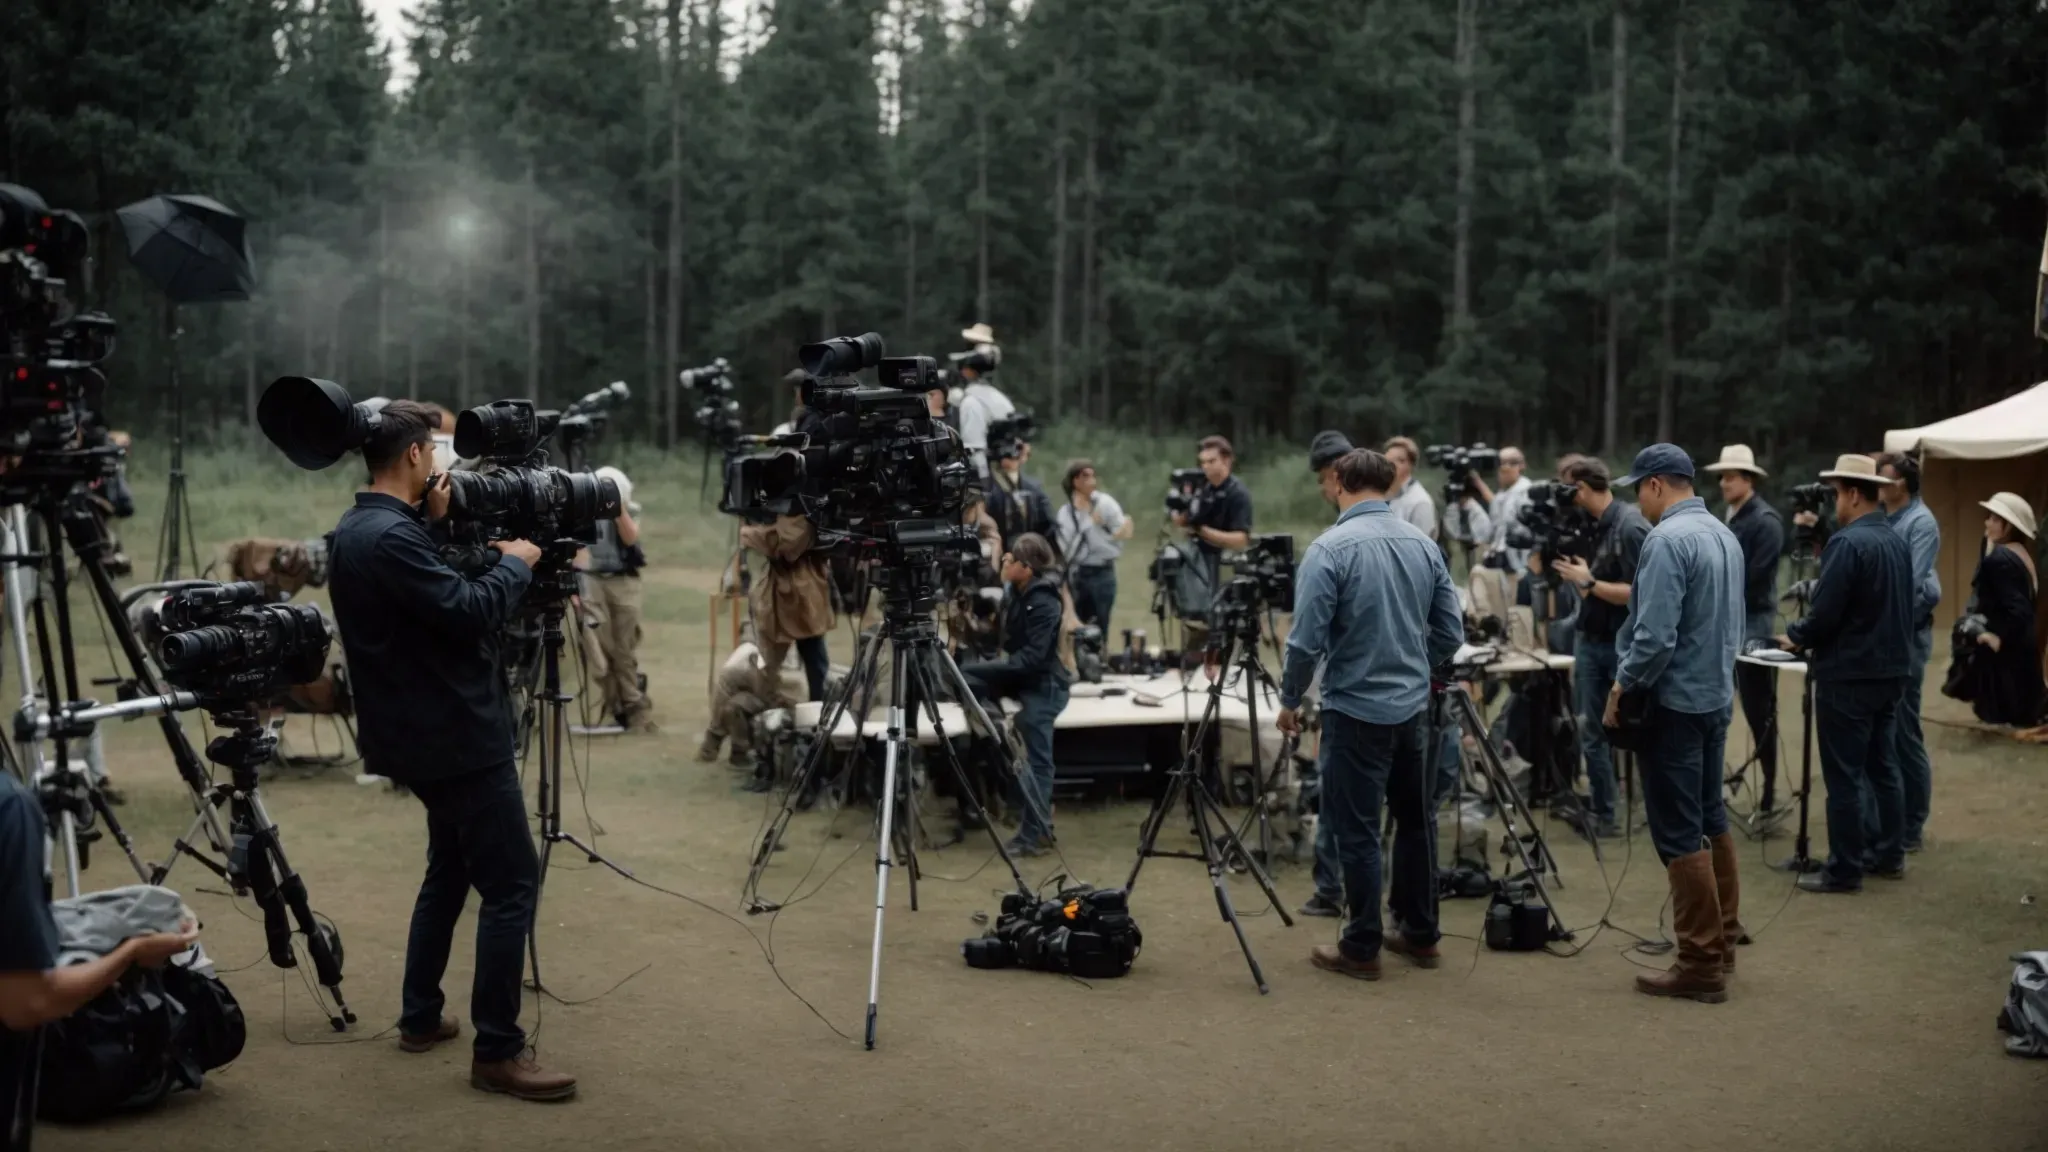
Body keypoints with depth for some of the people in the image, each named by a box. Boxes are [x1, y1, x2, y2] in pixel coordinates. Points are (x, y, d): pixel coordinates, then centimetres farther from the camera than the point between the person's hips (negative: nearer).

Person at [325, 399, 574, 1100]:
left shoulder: (356, 530, 10)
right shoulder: (390, 536, -22)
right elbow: (468, 614, -24)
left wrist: (433, 523, 13)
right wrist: (514, 564, -8)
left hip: (428, 733, 11)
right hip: (456, 735, -11)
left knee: (450, 868, 23)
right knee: (511, 884, -7)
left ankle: (421, 1017, 31)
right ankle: (496, 1052, -5)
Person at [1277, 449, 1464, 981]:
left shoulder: (1331, 548, -15)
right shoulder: (1425, 544, 3)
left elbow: (1306, 640, -17)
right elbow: (1451, 633, 6)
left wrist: (1290, 700, -2)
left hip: (1355, 709, -6)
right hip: (1411, 706, 6)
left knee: (1358, 831, 2)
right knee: (1416, 820, 18)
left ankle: (1362, 948, 9)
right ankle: (1420, 934, 27)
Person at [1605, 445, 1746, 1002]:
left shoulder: (1667, 540, -20)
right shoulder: (1725, 535, 9)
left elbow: (1655, 635, -24)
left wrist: (1623, 685, -10)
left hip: (1676, 700, -9)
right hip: (1716, 694, 9)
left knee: (1679, 832, -3)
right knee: (1710, 817, 18)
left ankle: (1701, 964, 1)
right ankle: (1722, 939, 28)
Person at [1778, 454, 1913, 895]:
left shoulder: (1847, 543, -19)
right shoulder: (1897, 542, 8)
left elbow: (1825, 613, -21)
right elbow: (1894, 609, 15)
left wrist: (1796, 636, -2)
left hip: (1848, 675, -9)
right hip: (1889, 670, 9)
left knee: (1844, 776, -2)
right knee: (1883, 767, 17)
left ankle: (1845, 870, 3)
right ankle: (1890, 855, 26)